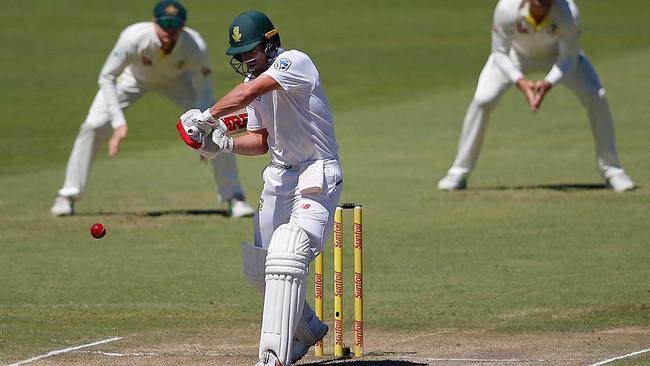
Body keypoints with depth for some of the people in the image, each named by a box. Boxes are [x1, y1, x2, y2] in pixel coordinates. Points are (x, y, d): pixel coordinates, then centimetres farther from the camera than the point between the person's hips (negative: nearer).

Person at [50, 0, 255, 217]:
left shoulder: (195, 47, -36)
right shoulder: (134, 38, -41)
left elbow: (204, 91, -23)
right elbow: (107, 77, -30)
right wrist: (118, 122, -39)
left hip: (177, 80, 1)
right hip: (133, 77, -1)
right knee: (93, 126, -16)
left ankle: (234, 198, 4)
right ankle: (68, 197, -1)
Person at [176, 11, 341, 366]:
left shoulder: (294, 62, -17)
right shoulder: (254, 80, 9)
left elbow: (251, 91, -33)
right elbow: (260, 140, 14)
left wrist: (208, 116, -33)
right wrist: (224, 143, -4)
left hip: (317, 177, -9)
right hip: (279, 176, 9)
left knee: (285, 259, -25)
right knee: (259, 270, 14)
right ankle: (308, 330, 38)